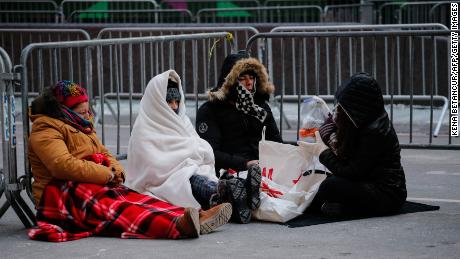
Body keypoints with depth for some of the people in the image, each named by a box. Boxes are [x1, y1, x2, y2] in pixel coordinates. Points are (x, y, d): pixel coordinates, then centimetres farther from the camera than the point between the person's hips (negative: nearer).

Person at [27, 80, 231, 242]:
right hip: (63, 194, -9)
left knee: (136, 199, -18)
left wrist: (116, 170, 1)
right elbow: (63, 165, -20)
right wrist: (107, 174, -14)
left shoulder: (82, 129, 26)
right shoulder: (46, 130, -6)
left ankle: (196, 218, -40)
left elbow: (104, 154, 27)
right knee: (113, 207, -35)